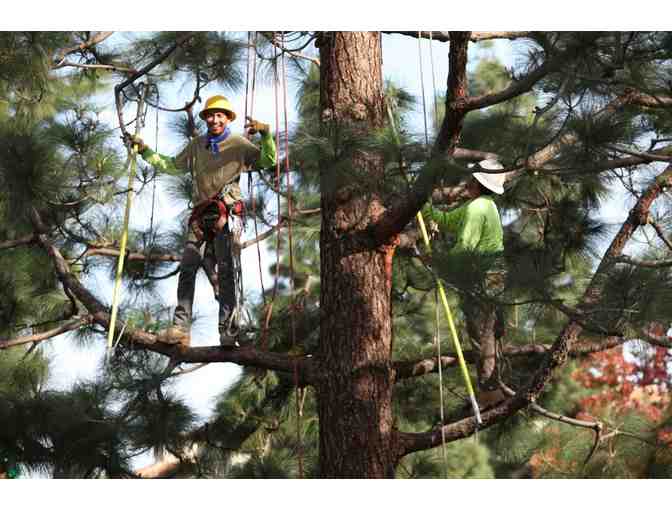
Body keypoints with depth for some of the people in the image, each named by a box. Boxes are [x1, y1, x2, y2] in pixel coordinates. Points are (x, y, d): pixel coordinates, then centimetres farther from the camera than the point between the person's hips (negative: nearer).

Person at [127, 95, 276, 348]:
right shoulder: (197, 145, 18)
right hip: (201, 215, 5)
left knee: (225, 272, -9)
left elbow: (268, 161, -4)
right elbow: (172, 166, 28)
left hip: (227, 213, -5)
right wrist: (144, 150, 25)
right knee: (187, 268, -4)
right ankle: (181, 329, -5)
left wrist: (265, 134, -18)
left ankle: (228, 334, -11)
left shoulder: (238, 145, 4)